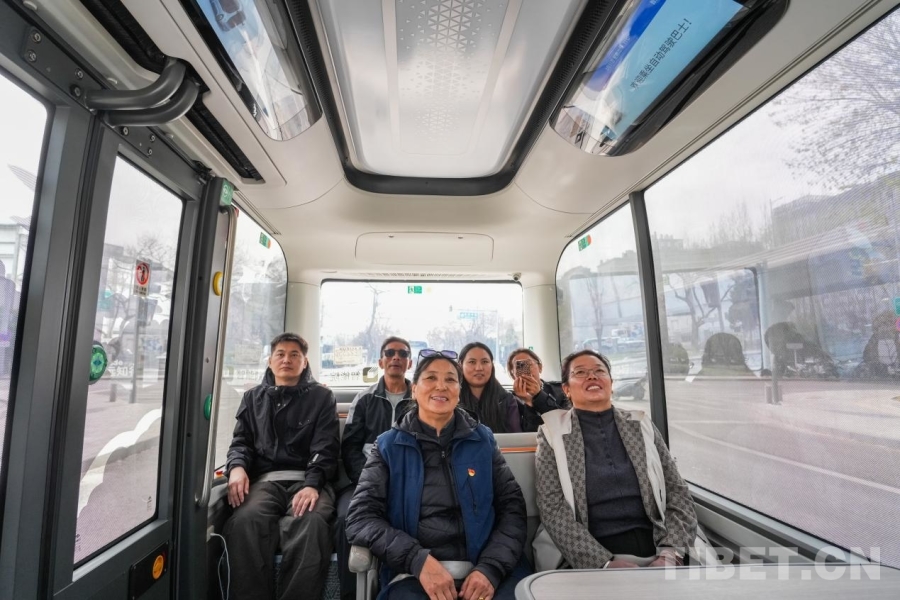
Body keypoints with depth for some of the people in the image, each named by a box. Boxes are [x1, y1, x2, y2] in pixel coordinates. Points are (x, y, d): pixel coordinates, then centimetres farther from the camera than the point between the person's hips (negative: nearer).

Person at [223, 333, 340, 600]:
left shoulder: (321, 397, 11)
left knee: (310, 523, -34)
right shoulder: (253, 397, 22)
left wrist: (312, 484, -17)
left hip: (307, 480, -2)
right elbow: (241, 441, 17)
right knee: (244, 521, -32)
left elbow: (326, 448, 1)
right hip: (265, 479, 2)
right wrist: (237, 466, -7)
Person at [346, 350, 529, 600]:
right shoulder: (389, 445, 6)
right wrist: (418, 560, -13)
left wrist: (491, 568, -10)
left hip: (486, 569, 2)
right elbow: (362, 516, 0)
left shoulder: (482, 439, 9)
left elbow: (513, 508, 6)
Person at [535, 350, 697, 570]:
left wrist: (670, 554, -7)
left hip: (657, 552, 3)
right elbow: (552, 509, -6)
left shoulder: (642, 426, 10)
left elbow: (678, 493, 8)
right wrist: (605, 563, -16)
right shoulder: (553, 435, 1)